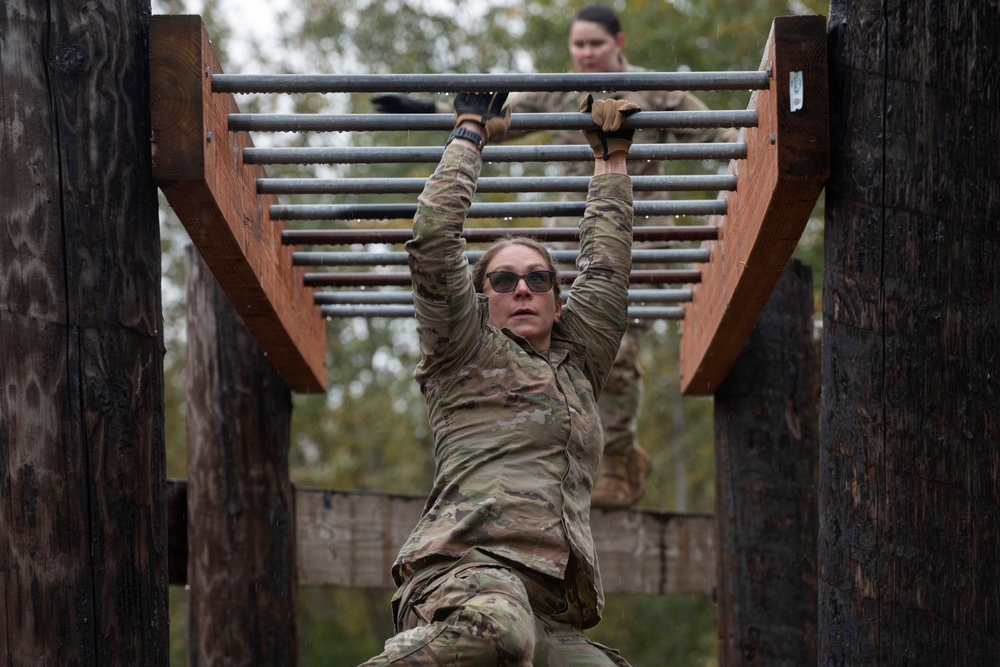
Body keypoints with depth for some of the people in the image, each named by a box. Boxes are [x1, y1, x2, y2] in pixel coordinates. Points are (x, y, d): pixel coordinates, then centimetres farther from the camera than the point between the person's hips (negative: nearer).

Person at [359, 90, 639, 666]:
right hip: (469, 571, -6)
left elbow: (607, 268, 37)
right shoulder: (467, 355, 18)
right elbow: (434, 240, 11)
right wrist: (471, 133, 21)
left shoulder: (578, 368, 32)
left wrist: (612, 155, 42)